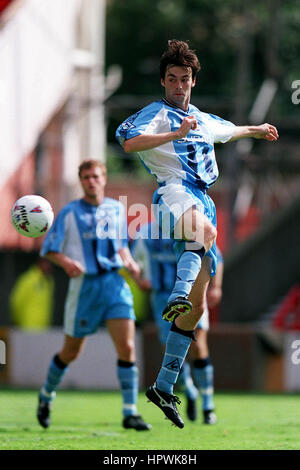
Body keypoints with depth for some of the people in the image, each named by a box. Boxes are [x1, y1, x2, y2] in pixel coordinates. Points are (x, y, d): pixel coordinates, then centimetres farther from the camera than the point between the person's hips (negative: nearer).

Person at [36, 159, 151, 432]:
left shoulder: (117, 209, 10)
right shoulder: (70, 213, -2)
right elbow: (49, 249, -1)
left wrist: (129, 261, 3)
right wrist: (66, 262, -21)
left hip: (114, 283, 3)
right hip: (84, 284, -3)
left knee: (127, 347, -11)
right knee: (71, 352, 8)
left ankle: (130, 413, -8)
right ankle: (47, 394, 36)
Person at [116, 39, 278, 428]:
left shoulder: (203, 120, 27)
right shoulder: (156, 114, 4)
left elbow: (229, 131, 51)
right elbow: (129, 142, -17)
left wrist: (257, 130, 66)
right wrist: (176, 133, -20)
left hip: (203, 202, 7)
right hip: (175, 192, -7)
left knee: (197, 305, 0)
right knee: (204, 230, -44)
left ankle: (164, 386, 5)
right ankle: (178, 294, -66)